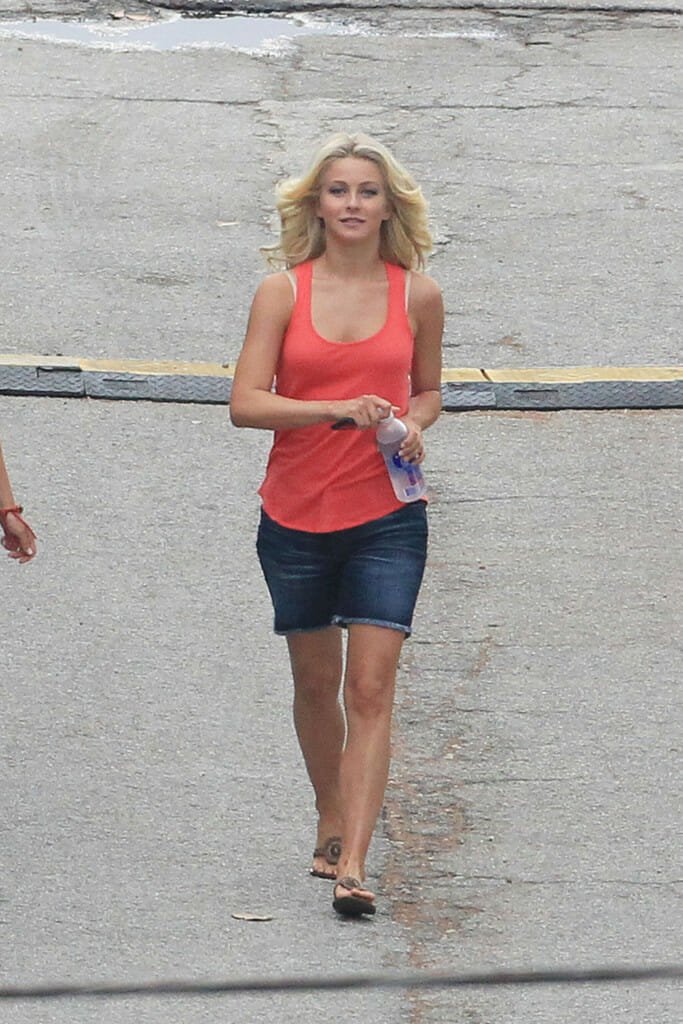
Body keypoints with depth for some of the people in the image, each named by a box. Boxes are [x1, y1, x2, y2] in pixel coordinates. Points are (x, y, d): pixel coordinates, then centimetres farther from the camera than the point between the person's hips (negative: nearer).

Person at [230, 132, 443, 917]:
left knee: (371, 687, -11)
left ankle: (352, 867, -15)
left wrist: (414, 423, -6)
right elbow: (246, 402, -9)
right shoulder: (283, 291, -2)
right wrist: (337, 409, -22)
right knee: (316, 681, 13)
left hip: (386, 515, -1)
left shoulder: (417, 294, 2)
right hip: (296, 516, 1)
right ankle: (332, 823, 36)